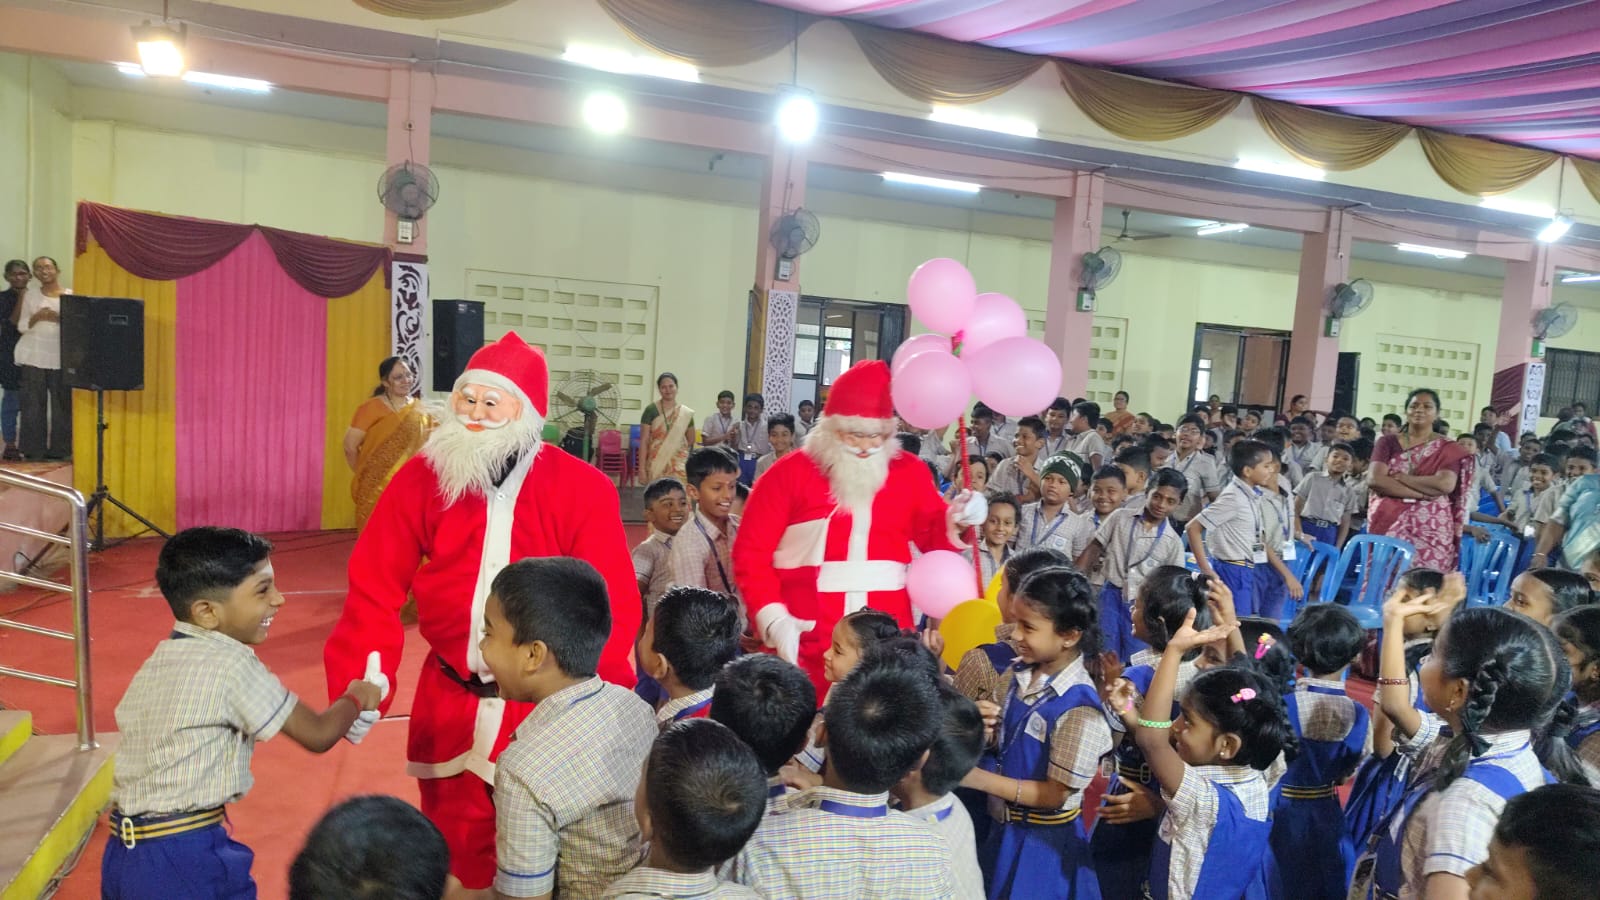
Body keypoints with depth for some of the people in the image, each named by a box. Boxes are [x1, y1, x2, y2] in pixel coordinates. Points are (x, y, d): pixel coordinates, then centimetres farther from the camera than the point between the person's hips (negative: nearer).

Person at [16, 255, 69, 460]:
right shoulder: (30, 296, 8)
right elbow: (22, 326, 5)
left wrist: (59, 319, -16)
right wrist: (36, 317, -13)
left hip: (61, 356, -1)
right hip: (35, 355, 1)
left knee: (61, 402, -2)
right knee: (33, 401, -1)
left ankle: (59, 448, 4)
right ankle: (33, 448, 4)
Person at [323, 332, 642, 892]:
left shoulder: (583, 489, -11)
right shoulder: (421, 479, -4)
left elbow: (613, 605, -13)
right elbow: (375, 591, -4)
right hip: (448, 702, 3)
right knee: (456, 851, 20)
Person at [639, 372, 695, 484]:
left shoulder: (686, 413, 5)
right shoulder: (651, 410, -1)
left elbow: (691, 442, 16)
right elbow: (643, 441, -2)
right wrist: (641, 468, -7)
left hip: (679, 466, 1)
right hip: (655, 465, -1)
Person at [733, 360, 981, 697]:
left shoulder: (909, 472, 7)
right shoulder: (789, 473, -1)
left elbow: (933, 541, 16)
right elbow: (751, 554, -3)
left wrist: (955, 525, -6)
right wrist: (773, 620, -12)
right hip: (803, 642, -2)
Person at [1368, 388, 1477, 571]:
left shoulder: (1448, 449, 6)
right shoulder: (1388, 442, 8)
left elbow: (1445, 484, -11)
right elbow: (1377, 480, -6)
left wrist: (1399, 477, -7)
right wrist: (1421, 494, -12)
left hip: (1430, 529, -1)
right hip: (1389, 525, 1)